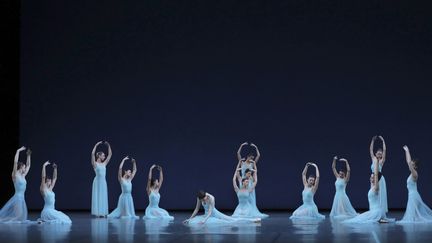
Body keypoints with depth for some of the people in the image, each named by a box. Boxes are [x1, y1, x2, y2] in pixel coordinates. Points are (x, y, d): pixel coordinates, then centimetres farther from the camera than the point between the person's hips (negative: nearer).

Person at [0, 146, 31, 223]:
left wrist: (29, 155, 16)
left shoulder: (23, 175, 12)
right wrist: (18, 151, -18)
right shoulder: (15, 175, -8)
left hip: (22, 198, 8)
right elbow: (15, 162, -18)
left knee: (21, 215, 6)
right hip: (17, 197, -8)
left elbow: (28, 165, 22)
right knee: (17, 215, -14)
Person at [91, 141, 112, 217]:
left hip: (103, 182, 6)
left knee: (103, 197, 5)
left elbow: (110, 154, 14)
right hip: (97, 181, -6)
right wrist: (96, 145, -16)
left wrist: (108, 146, 9)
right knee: (97, 197, -4)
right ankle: (97, 212, -2)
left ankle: (102, 212, 7)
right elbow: (93, 154, -18)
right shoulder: (95, 163, -4)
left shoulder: (104, 163, 12)